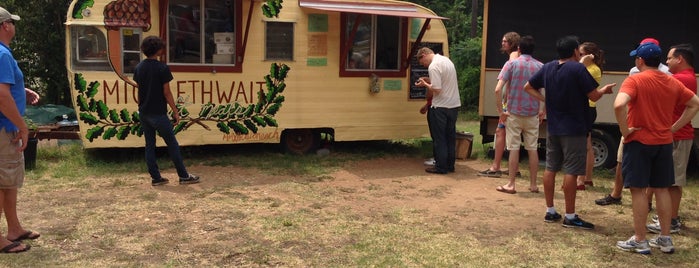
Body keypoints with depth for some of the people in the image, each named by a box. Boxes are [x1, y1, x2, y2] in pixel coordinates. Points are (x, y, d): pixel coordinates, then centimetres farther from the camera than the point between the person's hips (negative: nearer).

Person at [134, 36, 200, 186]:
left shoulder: (139, 68, 5)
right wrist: (175, 111, -6)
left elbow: (139, 89, 11)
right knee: (172, 144, 3)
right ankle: (183, 176, 9)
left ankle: (155, 178, 14)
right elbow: (166, 92, -13)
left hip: (144, 113, 6)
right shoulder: (162, 68, -14)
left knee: (149, 145, 11)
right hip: (158, 114, -6)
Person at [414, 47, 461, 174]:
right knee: (450, 136, 15)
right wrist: (429, 80, 13)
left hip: (440, 107, -8)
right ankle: (450, 165, 22)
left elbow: (436, 89, -21)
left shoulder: (433, 66, -17)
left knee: (439, 138, 3)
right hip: (454, 105, 8)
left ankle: (441, 167, 9)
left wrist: (425, 84, -5)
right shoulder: (447, 60, 11)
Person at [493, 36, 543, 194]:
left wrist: (500, 110, -7)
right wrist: (543, 110, 7)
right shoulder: (540, 67, 3)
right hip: (533, 114, 2)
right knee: (532, 149, 9)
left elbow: (498, 89, -14)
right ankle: (533, 185, 15)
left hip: (514, 113, -2)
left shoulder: (512, 64, -5)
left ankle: (511, 184, 7)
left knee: (514, 148, 3)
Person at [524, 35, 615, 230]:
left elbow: (528, 87, 13)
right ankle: (570, 217, 3)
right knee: (571, 171, -2)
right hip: (574, 129, -6)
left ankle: (550, 211, 19)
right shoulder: (578, 69, -13)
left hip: (553, 128, 7)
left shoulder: (547, 68, 6)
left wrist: (545, 99, 10)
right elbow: (594, 96, -10)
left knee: (550, 168, 11)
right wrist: (604, 90, 10)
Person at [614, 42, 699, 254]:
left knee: (638, 190, 0)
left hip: (639, 141, -6)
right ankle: (665, 239, 20)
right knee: (661, 189, 14)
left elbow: (619, 105, -30)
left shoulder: (634, 80, -13)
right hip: (664, 142, 6)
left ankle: (640, 241, 5)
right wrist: (674, 127, 10)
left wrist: (624, 130, -16)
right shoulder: (672, 83, 7)